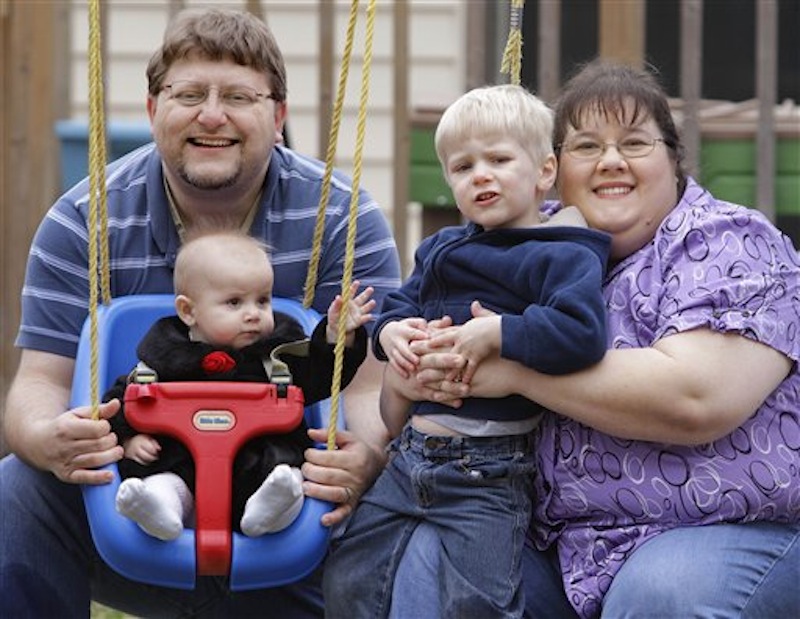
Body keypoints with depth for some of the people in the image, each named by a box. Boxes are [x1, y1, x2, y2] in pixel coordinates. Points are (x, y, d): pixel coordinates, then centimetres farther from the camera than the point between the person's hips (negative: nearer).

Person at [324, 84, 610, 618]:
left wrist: (495, 334, -23)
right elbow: (400, 303, 26)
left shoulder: (561, 257, -9)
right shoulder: (441, 249, 15)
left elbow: (582, 331, -26)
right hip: (410, 454, 8)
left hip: (488, 471, -8)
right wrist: (391, 331, 3)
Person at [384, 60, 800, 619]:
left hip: (737, 529, -5)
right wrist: (417, 365, -12)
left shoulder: (731, 247, -8)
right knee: (427, 560, -18)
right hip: (557, 537, 5)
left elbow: (696, 398, -25)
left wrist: (518, 368, -22)